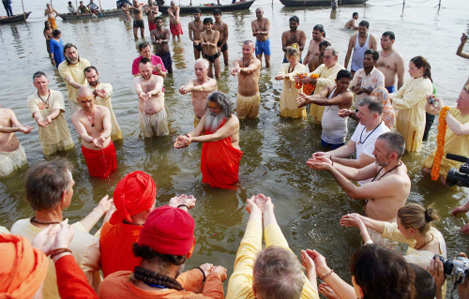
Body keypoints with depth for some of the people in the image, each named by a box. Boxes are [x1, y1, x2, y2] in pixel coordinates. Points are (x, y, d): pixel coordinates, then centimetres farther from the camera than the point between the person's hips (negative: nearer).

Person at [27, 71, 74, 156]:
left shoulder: (57, 94, -4)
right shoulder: (31, 99, -2)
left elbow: (57, 111, -19)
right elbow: (36, 113, -19)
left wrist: (49, 117, -43)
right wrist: (38, 119, -45)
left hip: (62, 134, 0)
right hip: (46, 137, 1)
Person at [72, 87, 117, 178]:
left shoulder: (104, 110, -18)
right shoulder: (76, 117, -20)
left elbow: (108, 129, -31)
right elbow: (83, 134, -32)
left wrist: (102, 137, -55)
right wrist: (92, 140, -56)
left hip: (108, 148, 1)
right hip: (90, 151, -1)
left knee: (113, 170, 22)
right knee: (98, 176, 17)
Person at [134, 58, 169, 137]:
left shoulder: (158, 78, 1)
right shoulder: (137, 80, 3)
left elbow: (158, 89, -22)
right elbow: (138, 89, -20)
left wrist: (151, 93, -47)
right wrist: (141, 93, -47)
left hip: (159, 113, -1)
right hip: (144, 115, 1)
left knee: (163, 137, 9)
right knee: (148, 138, 11)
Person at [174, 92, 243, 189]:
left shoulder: (232, 120, -23)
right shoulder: (207, 116, -3)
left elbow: (216, 137, -36)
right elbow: (196, 131, -16)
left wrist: (192, 139, -47)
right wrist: (185, 138, -40)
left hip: (226, 162, -5)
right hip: (209, 159, 5)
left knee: (225, 183, 13)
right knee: (209, 181, 19)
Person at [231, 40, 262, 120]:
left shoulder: (256, 62, -12)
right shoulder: (238, 61, -5)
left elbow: (250, 69, -35)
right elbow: (236, 65, -31)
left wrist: (240, 69, -59)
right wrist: (236, 68, -59)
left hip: (254, 96, -1)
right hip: (241, 96, 1)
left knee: (253, 118, 16)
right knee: (240, 119, 14)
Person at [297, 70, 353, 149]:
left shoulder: (348, 95, -20)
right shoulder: (330, 89, -3)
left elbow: (329, 102, -37)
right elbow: (320, 95, -26)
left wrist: (311, 100, -54)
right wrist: (307, 98, -50)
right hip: (325, 133, 6)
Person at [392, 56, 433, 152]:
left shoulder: (424, 85, -20)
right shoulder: (412, 80, 6)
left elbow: (406, 103, -24)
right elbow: (399, 94, 3)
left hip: (413, 121, -8)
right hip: (403, 118, 8)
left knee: (409, 150, 5)